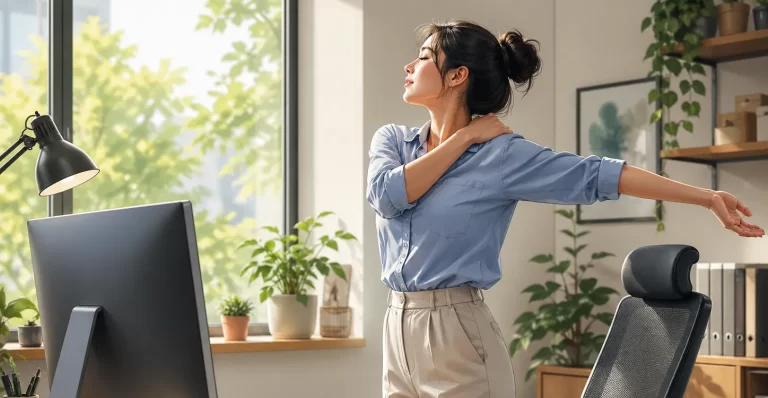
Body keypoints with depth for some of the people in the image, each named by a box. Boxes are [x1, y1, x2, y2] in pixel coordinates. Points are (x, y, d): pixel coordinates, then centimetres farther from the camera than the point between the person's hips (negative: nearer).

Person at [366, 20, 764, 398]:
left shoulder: (501, 153, -7)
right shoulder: (391, 139, 8)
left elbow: (600, 174, -11)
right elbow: (387, 196, -11)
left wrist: (706, 197, -16)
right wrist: (464, 137, -6)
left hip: (458, 336, -5)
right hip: (398, 330, 5)